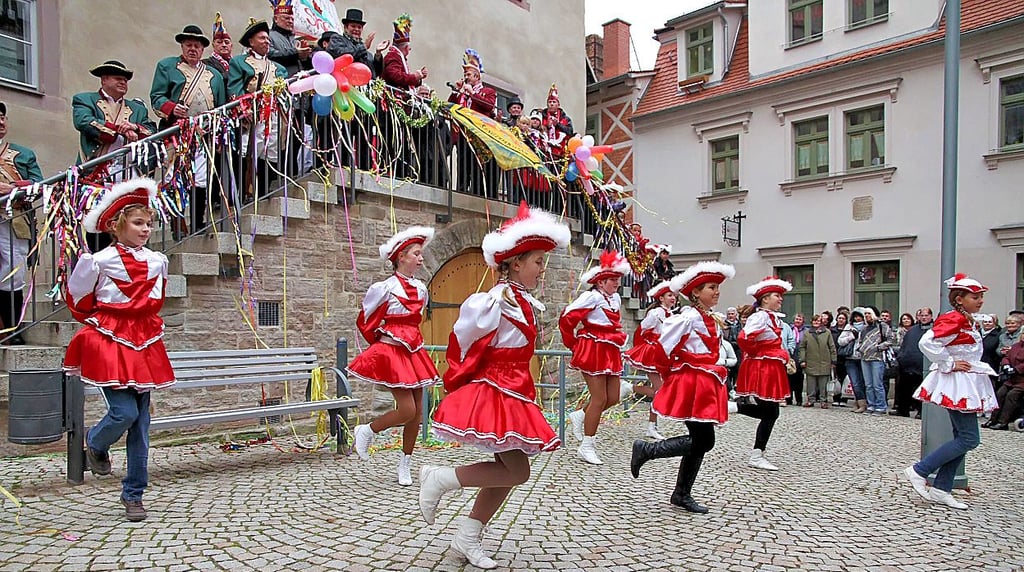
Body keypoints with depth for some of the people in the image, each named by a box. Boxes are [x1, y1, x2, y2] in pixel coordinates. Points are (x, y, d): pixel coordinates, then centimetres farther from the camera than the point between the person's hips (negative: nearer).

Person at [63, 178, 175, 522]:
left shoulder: (158, 261, 6)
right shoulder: (99, 261, -7)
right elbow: (75, 296, 7)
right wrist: (98, 324, 16)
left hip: (144, 343, 4)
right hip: (109, 343, -4)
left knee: (141, 422, 5)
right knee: (124, 412, -13)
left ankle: (133, 494, 17)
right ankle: (95, 445, 24)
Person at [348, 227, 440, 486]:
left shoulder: (421, 289, 9)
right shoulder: (385, 287, -9)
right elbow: (364, 321, 1)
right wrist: (380, 340, 11)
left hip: (413, 352, 7)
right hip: (392, 352, -6)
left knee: (417, 411, 5)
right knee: (407, 410, -12)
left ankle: (405, 466, 20)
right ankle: (366, 431, 15)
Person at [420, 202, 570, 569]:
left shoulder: (525, 303, 11)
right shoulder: (499, 300, -18)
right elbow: (462, 337, -15)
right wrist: (459, 382, -5)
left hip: (513, 393, 9)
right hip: (494, 393, -9)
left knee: (509, 470, 12)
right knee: (517, 472, -6)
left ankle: (467, 539, 24)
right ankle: (440, 478, 5)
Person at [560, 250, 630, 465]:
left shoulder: (616, 299, 12)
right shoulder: (591, 297, -14)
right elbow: (566, 319, -15)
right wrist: (573, 344, -5)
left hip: (610, 352, 8)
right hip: (593, 350, -8)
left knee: (613, 398, 7)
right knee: (599, 399, -6)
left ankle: (580, 415, 30)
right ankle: (587, 446, 7)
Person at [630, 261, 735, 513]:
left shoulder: (713, 321, 14)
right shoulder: (688, 317, -13)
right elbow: (662, 348, -15)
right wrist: (671, 375, -2)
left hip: (705, 385, 9)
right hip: (690, 384, -9)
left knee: (701, 441, 9)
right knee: (704, 441, -10)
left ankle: (682, 495, 20)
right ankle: (646, 450, 3)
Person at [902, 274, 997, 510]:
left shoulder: (968, 322, 15)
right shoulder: (953, 320, -16)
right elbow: (927, 342, -30)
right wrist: (948, 365, -21)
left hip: (967, 384, 10)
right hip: (956, 384, -10)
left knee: (962, 438, 9)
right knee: (969, 439, -10)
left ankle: (941, 490, 13)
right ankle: (918, 471, -3)